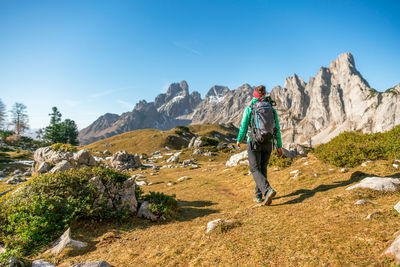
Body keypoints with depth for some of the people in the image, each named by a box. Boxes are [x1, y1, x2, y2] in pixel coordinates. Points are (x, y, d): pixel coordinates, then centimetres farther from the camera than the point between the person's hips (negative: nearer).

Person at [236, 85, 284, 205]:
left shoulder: (249, 108, -5)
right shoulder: (272, 109, 5)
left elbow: (243, 126, -4)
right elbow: (277, 129, 3)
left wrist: (239, 140, 12)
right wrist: (279, 146, 8)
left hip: (254, 142, -4)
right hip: (268, 143, 4)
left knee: (255, 170, 0)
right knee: (262, 168, 15)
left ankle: (268, 190, -23)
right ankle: (258, 195, 21)